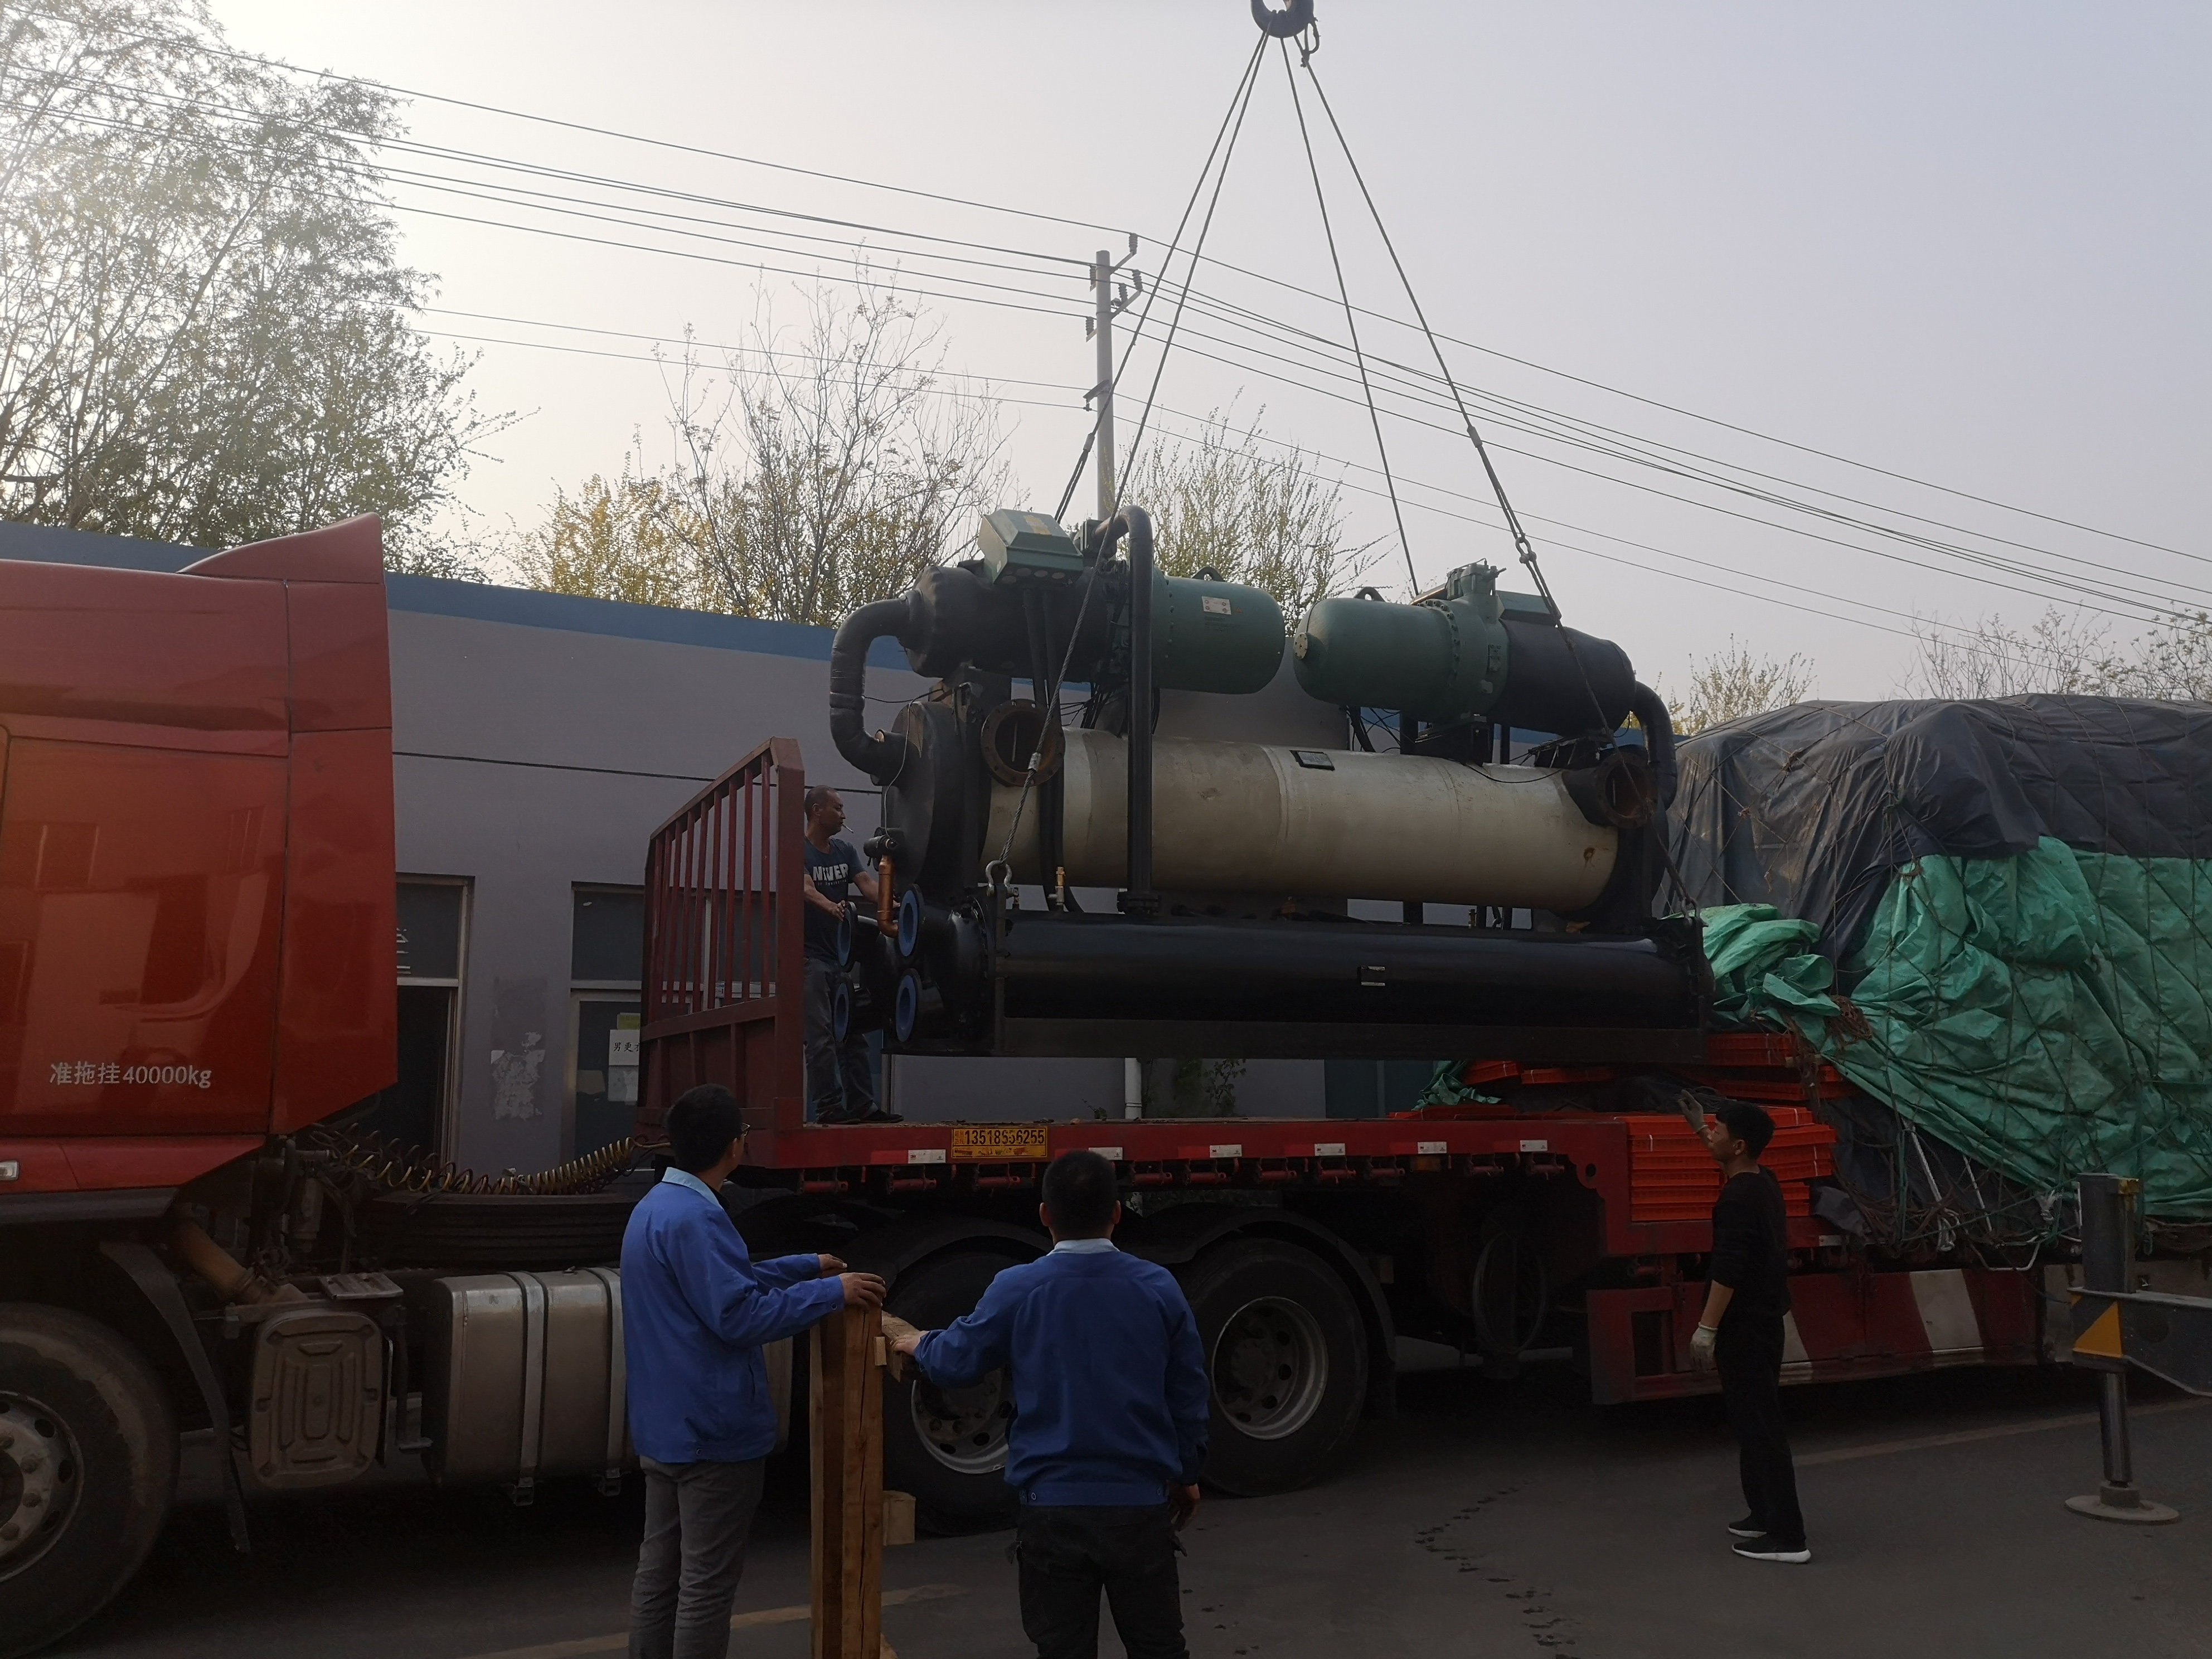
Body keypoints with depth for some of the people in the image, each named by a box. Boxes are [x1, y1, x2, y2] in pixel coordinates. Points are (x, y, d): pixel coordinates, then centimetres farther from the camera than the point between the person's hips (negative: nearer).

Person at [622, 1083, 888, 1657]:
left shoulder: (653, 1207, 11)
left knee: (660, 1569, 16)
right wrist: (832, 1293, -18)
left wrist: (808, 1265, 22)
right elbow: (740, 1315, -26)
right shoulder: (695, 1218, -23)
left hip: (662, 1426, 10)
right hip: (710, 1429, -10)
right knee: (707, 1582, 0)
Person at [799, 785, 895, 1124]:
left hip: (842, 955, 7)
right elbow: (807, 888, -22)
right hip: (811, 956, -7)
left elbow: (866, 883, 0)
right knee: (822, 1037, -9)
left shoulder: (845, 851, 14)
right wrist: (831, 907, -43)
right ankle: (829, 1107, -10)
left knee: (853, 1035, 5)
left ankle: (861, 1106, 6)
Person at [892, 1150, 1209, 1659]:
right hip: (1140, 1503, 1)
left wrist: (921, 1345, 27)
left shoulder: (1017, 1290, -8)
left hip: (1054, 1508, -1)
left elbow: (957, 1364, 5)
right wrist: (1186, 1473, 20)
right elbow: (1188, 1392, 5)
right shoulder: (1159, 1288, -4)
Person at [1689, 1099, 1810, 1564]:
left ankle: (1786, 1537, -6)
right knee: (1753, 1420, 19)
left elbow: (1728, 1270, -27)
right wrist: (1705, 1136, 37)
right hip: (1762, 1321, 10)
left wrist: (1706, 1327, -24)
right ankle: (1766, 1514, 28)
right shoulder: (1763, 1183, 9)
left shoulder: (1738, 1199, -21)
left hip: (1744, 1327, -10)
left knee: (1759, 1425, -8)